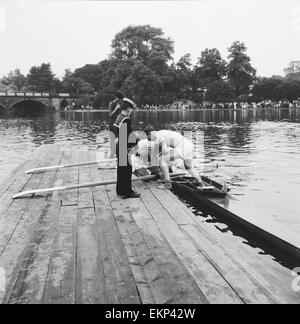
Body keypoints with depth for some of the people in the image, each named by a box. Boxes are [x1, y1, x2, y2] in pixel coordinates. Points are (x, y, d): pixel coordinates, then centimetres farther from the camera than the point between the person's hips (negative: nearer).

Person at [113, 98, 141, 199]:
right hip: (124, 149, -9)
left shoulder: (118, 118, 9)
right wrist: (136, 140, 1)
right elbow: (130, 135, -18)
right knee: (127, 170, 0)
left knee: (121, 169, 17)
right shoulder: (126, 120, -20)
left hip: (119, 147, 9)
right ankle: (127, 192, 7)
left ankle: (120, 190, 27)